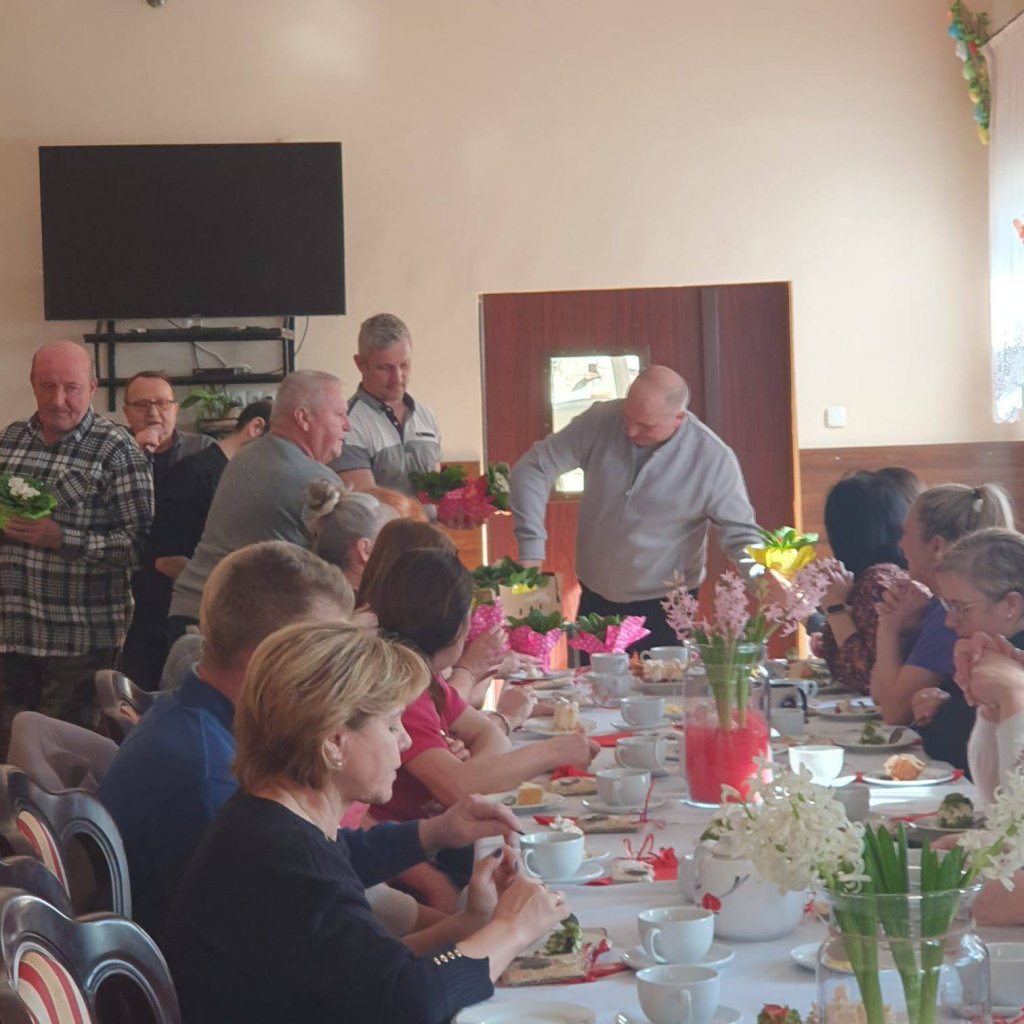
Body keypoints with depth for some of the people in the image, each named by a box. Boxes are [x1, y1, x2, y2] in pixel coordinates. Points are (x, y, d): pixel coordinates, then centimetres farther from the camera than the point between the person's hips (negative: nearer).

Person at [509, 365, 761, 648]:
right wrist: (530, 550, -19)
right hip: (595, 598, 3)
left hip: (665, 607, -3)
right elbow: (534, 468, -9)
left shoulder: (712, 458, -18)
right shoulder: (600, 422, -13)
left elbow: (741, 534, -9)